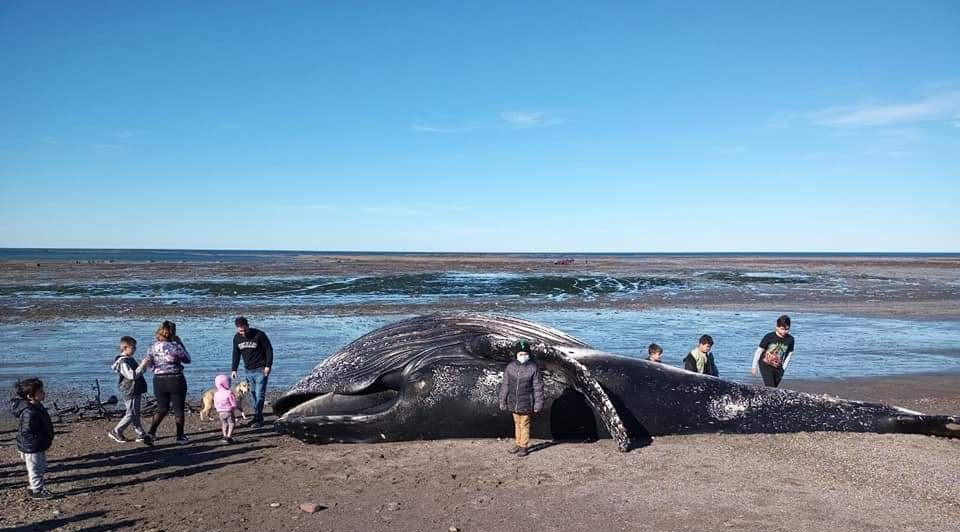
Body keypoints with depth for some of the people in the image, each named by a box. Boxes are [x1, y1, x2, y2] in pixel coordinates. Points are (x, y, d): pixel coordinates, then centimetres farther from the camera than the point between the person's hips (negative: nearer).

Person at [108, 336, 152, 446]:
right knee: (131, 414, -3)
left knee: (136, 414, 12)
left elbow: (137, 373, 25)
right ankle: (115, 432, 9)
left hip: (136, 392, 10)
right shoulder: (123, 362, -18)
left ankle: (141, 435, 16)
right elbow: (132, 375, -27)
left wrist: (144, 366, 8)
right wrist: (142, 365, -25)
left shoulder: (130, 359, 13)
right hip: (130, 392, -10)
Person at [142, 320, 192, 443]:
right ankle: (180, 436, 14)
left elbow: (149, 364, 10)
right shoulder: (175, 347, -16)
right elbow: (187, 359, -1)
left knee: (162, 408, 21)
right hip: (176, 380, -4)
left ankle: (151, 432, 14)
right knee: (178, 409, 8)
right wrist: (180, 343, 1)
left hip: (159, 381, 4)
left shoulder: (153, 347, -2)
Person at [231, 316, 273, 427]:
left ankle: (258, 417, -5)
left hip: (261, 369, -5)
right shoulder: (237, 338, 2)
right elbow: (236, 354, 12)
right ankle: (257, 417, 14)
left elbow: (269, 349, -8)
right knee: (253, 393, 8)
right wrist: (234, 369, 6)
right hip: (248, 370, 5)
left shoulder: (259, 335, -14)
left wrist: (268, 366, -13)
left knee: (259, 394, -8)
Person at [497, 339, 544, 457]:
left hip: (526, 403, -4)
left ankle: (524, 446, 18)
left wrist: (538, 403, -7)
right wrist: (502, 401, 7)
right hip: (514, 402, 4)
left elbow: (538, 387, -6)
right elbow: (505, 385, 5)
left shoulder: (533, 368, -9)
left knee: (524, 425, 5)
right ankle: (518, 444, 30)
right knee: (517, 424, 16)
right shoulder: (510, 367, -1)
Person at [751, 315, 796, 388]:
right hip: (765, 365, -4)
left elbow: (789, 354, 8)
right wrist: (754, 367, -5)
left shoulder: (790, 339, -6)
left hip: (778, 368, 4)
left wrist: (783, 369, 8)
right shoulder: (769, 337, -16)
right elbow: (759, 351, -8)